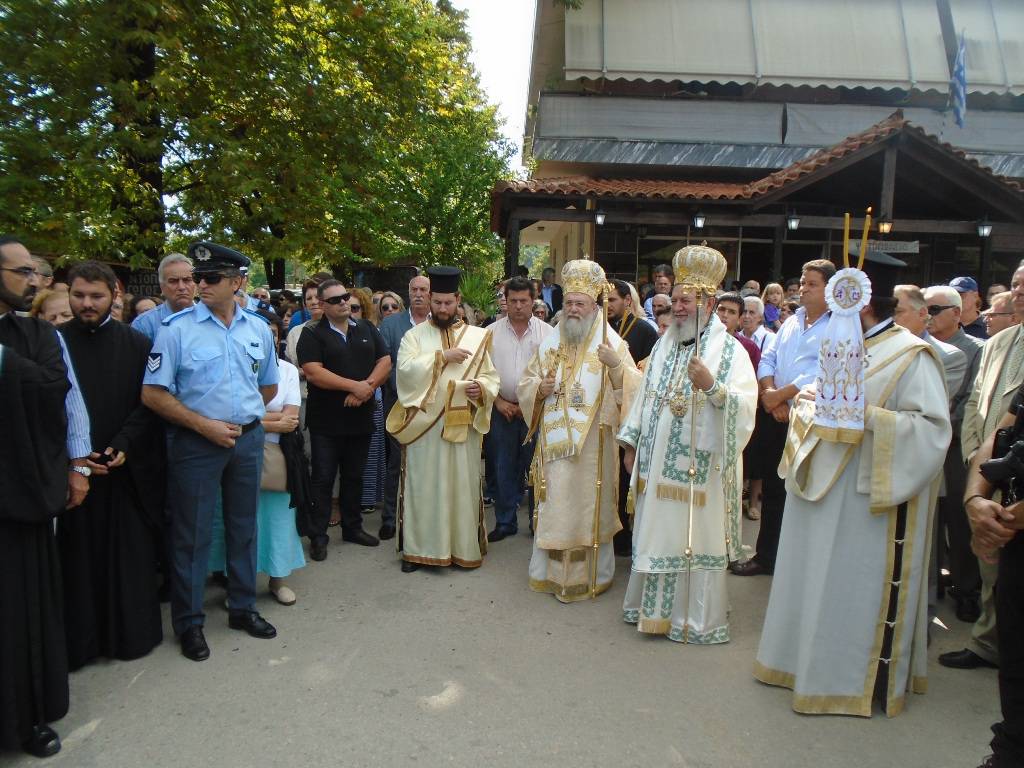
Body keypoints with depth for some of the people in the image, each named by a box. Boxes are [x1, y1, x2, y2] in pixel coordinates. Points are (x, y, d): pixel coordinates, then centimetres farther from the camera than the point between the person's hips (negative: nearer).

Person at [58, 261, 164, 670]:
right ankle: (79, 640, 18)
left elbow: (148, 403, 2)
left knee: (130, 554, 6)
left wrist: (125, 444, -11)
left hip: (128, 468, 1)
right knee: (78, 556, 5)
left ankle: (132, 632, 20)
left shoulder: (136, 344, 3)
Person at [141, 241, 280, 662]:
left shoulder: (259, 329, 4)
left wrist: (243, 415, 8)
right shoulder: (177, 328, -9)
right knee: (192, 533, 5)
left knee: (243, 527, 14)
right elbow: (153, 393, -11)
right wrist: (204, 424, -14)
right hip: (196, 442, -4)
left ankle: (242, 608, 31)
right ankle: (189, 622, 20)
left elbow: (268, 386, 18)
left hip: (248, 439, 4)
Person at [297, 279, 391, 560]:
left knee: (354, 476, 15)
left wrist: (367, 387, -14)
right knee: (323, 479, 2)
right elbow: (313, 372, -17)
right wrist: (354, 386, -18)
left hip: (361, 418, 4)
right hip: (326, 421, -4)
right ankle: (318, 536, 11)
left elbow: (385, 361, 3)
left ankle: (352, 527, 27)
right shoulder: (312, 334, -5)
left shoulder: (367, 329, 10)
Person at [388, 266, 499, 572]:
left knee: (463, 486, 7)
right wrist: (442, 356, -16)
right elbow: (405, 369, -12)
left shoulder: (476, 336, 7)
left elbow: (491, 377, 7)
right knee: (422, 486, 6)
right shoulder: (414, 335, 4)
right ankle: (418, 548, 17)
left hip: (462, 425, 1)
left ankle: (465, 547, 19)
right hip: (423, 424, -1)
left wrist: (481, 388, -15)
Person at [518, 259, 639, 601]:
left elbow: (633, 387, -11)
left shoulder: (611, 342, -2)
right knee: (554, 506, 10)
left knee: (588, 506, 3)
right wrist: (539, 388, -7)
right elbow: (525, 384, 15)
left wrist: (616, 364, -29)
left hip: (592, 443, -3)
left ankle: (591, 574, 17)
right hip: (555, 442, 4)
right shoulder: (550, 343, 10)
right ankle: (551, 570, 23)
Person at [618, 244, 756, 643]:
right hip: (658, 464, 6)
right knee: (656, 533, 13)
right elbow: (645, 394, 14)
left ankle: (697, 619, 17)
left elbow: (746, 404, -16)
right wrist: (631, 442, 11)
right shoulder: (664, 344, 12)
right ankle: (654, 606, 28)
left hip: (700, 465, -6)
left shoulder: (729, 349, -6)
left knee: (695, 538, 2)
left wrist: (711, 385, -31)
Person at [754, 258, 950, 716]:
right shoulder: (841, 345, 11)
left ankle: (862, 676, 20)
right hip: (823, 484, 8)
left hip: (867, 495, -8)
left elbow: (934, 426, -17)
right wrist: (808, 401, 0)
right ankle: (811, 657, 32)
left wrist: (870, 417, -26)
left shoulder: (911, 355, -11)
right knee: (816, 578, 16)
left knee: (858, 586, 3)